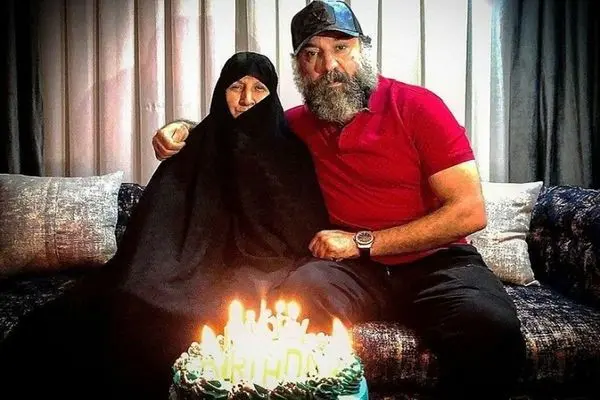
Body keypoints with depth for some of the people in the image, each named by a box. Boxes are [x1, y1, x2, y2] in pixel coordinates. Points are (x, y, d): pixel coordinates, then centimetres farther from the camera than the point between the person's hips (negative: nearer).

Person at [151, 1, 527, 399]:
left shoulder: (418, 105, -3)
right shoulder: (299, 124, 9)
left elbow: (470, 212, -8)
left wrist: (362, 242, -12)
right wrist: (186, 129, 7)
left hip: (435, 262, -1)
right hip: (355, 270, 2)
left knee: (494, 329, -31)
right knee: (299, 294, -31)